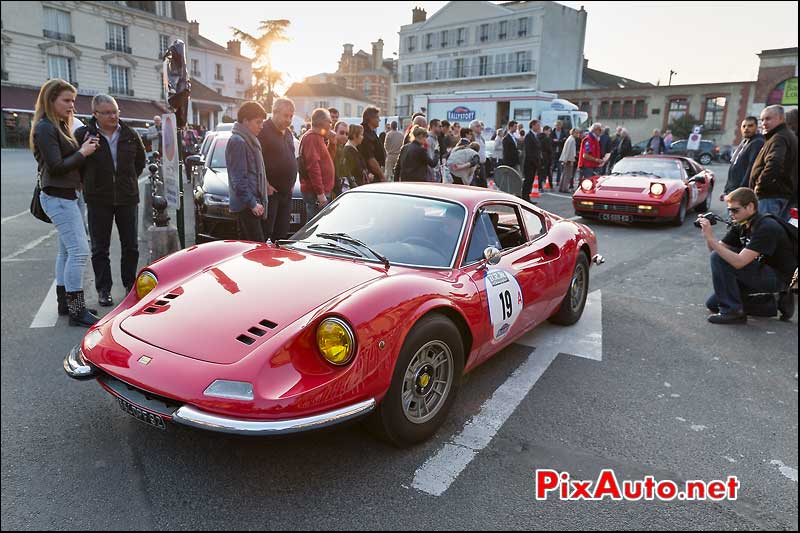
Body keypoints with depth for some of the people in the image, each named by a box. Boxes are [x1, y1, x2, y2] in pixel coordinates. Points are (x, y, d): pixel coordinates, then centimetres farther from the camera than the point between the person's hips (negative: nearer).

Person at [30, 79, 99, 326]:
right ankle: (76, 311, -10)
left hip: (64, 196, 10)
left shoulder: (60, 126, 15)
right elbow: (56, 167, -19)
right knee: (79, 251, -14)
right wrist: (83, 152, -11)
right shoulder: (45, 128, -13)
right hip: (58, 197, -10)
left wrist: (84, 147, 0)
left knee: (67, 250, 14)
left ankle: (64, 302, 23)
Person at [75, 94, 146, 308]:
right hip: (98, 200, -2)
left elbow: (141, 160, 17)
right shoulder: (83, 134, -7)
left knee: (131, 246, 9)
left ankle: (130, 285, 24)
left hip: (127, 198, 2)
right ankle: (103, 290, 16)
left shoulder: (130, 135, 2)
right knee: (100, 248, 6)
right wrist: (89, 184, 2)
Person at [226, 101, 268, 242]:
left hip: (252, 203, 10)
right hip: (246, 205, -10)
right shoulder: (237, 141, -12)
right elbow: (239, 179, -18)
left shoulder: (250, 140, 18)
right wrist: (252, 203, -19)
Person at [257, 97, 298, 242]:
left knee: (282, 233, 13)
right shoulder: (264, 130, -10)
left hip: (286, 192, 8)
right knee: (265, 232, -5)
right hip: (270, 192, -8)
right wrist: (265, 184, -19)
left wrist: (292, 182, 14)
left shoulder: (287, 133, 17)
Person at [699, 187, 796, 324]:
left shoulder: (766, 228, -25)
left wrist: (710, 238, -34)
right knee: (712, 304, 7)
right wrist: (707, 232, -17)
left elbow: (739, 262, -33)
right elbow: (716, 250, 0)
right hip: (763, 270, 9)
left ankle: (733, 311, -14)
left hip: (779, 278, -9)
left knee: (719, 258, -23)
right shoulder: (740, 225, 0)